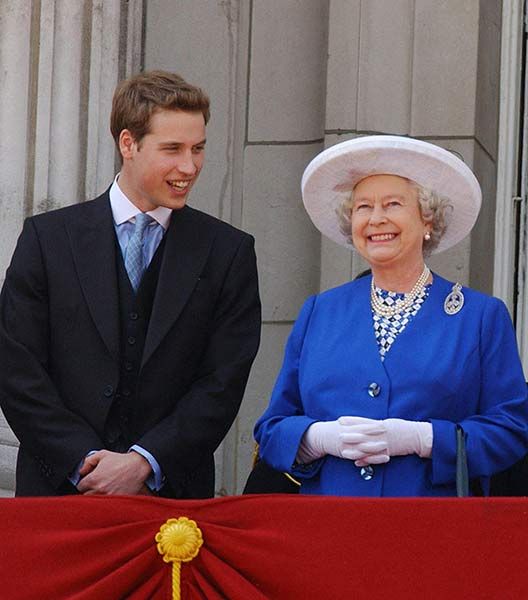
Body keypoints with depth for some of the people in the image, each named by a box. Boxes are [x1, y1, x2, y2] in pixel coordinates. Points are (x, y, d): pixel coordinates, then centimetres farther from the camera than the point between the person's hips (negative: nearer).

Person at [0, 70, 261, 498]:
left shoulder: (229, 252, 6)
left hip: (176, 494, 1)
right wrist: (84, 462, -10)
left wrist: (144, 462, -11)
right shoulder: (48, 238, 5)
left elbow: (223, 383, -1)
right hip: (59, 490, 0)